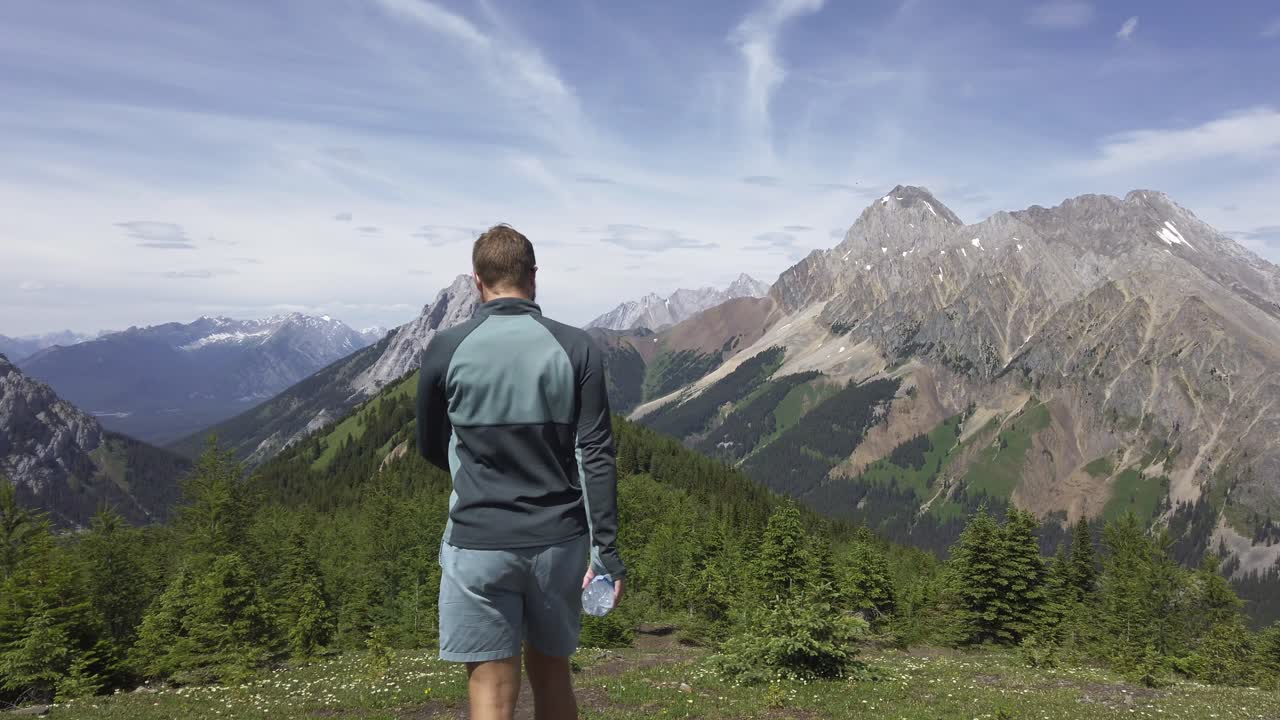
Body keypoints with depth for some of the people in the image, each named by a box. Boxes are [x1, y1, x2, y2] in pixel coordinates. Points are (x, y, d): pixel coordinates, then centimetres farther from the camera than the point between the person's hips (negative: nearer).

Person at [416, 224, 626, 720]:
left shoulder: (446, 350, -5)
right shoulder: (575, 349, -4)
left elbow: (431, 448, 8)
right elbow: (597, 455, -8)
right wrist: (606, 549, -4)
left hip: (478, 544, -2)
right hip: (560, 542, 2)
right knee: (551, 673, 21)